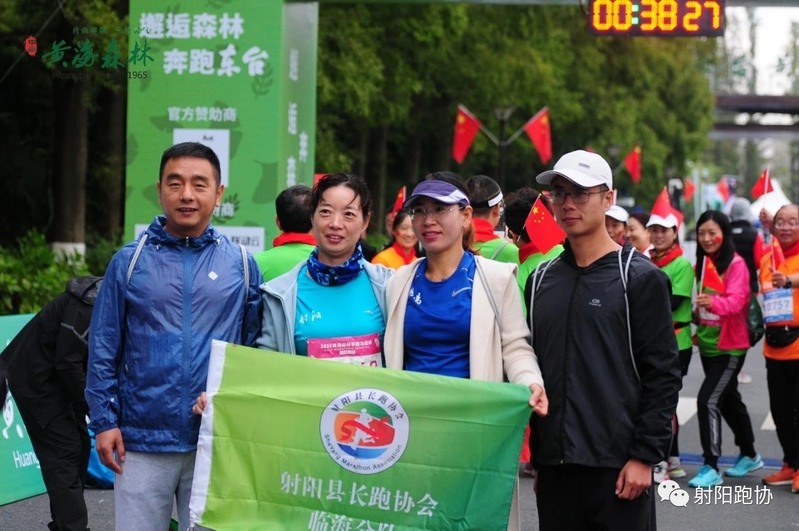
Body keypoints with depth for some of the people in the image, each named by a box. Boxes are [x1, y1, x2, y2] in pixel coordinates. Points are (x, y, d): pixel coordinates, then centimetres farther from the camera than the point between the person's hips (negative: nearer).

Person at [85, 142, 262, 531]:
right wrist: (104, 421, -4)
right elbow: (103, 349, 3)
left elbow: (255, 350, 9)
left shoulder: (241, 264, 4)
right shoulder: (129, 261, 1)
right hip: (142, 442, -1)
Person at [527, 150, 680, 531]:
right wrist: (536, 456, 12)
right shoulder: (541, 280, 12)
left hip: (618, 469, -5)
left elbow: (662, 375, -7)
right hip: (554, 468, 5)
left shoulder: (641, 278, -3)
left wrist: (644, 456, -13)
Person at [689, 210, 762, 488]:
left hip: (729, 346, -8)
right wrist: (697, 316, 1)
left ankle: (711, 468, -12)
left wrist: (714, 302, -45)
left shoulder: (736, 264, -14)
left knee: (707, 401, -16)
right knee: (729, 401, 18)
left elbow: (736, 300, -28)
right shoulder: (701, 264, 8)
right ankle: (749, 456, 34)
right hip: (707, 344, 8)